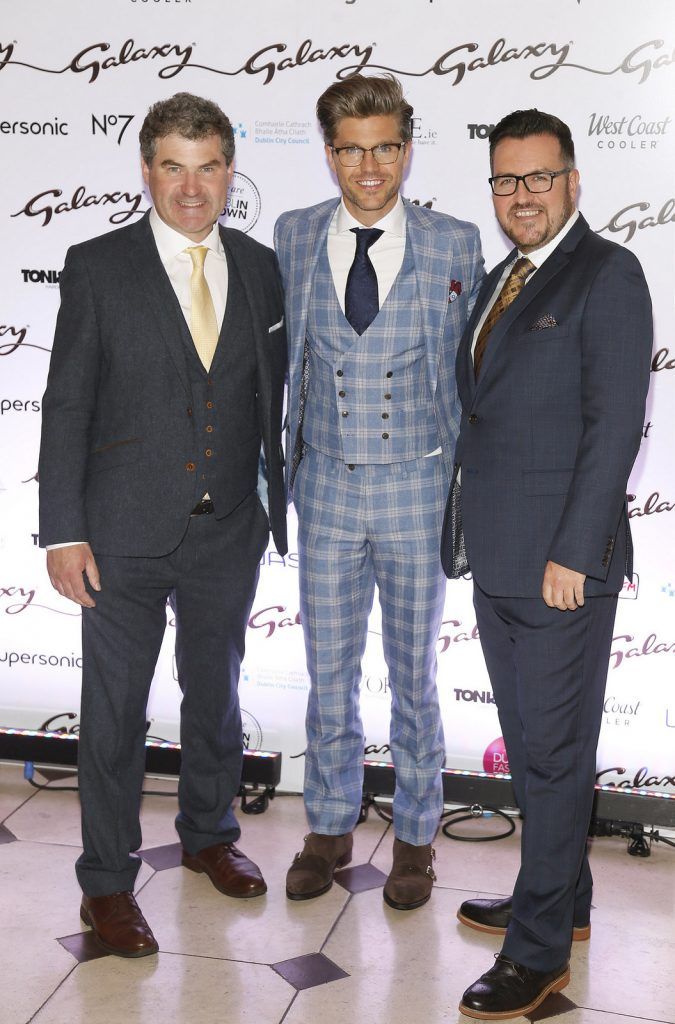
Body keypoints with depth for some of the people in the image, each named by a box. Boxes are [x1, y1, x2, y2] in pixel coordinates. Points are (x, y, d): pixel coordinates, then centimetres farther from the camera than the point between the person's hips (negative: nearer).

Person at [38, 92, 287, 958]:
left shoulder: (261, 268, 5)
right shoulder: (97, 267, -5)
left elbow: (273, 396, 10)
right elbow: (66, 405, -7)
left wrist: (286, 500, 9)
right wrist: (64, 531, -11)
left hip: (230, 531, 4)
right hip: (127, 532, -3)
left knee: (215, 694, 19)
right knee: (114, 712, 7)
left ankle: (209, 835, 41)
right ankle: (107, 881, 24)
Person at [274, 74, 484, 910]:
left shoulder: (455, 244, -5)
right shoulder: (292, 238, 1)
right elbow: (286, 356, 8)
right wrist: (287, 463, 6)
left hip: (417, 486, -2)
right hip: (326, 486, 2)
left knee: (414, 672, 12)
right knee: (329, 670, 13)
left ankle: (415, 835, 30)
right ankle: (330, 828, 32)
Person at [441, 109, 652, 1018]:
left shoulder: (607, 275, -9)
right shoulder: (499, 282, 16)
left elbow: (615, 423, -15)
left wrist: (572, 555, -19)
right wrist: (469, 530, 10)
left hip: (562, 560, -8)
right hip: (497, 558, 8)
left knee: (556, 750, 1)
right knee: (527, 740, 17)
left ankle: (539, 951, 14)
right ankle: (562, 900, 34)